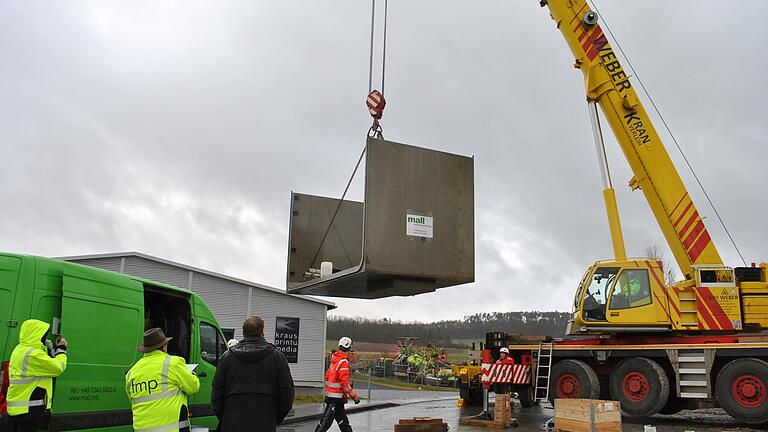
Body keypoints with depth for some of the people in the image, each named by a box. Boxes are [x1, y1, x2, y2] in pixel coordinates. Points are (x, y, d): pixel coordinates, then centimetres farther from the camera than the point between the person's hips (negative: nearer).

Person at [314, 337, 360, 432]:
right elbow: (345, 383, -21)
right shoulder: (344, 362, -18)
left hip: (329, 394, 9)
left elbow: (327, 376, 17)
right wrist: (355, 396, -14)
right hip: (336, 396, -9)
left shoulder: (335, 360, 9)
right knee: (326, 421, -6)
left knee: (343, 421, 15)